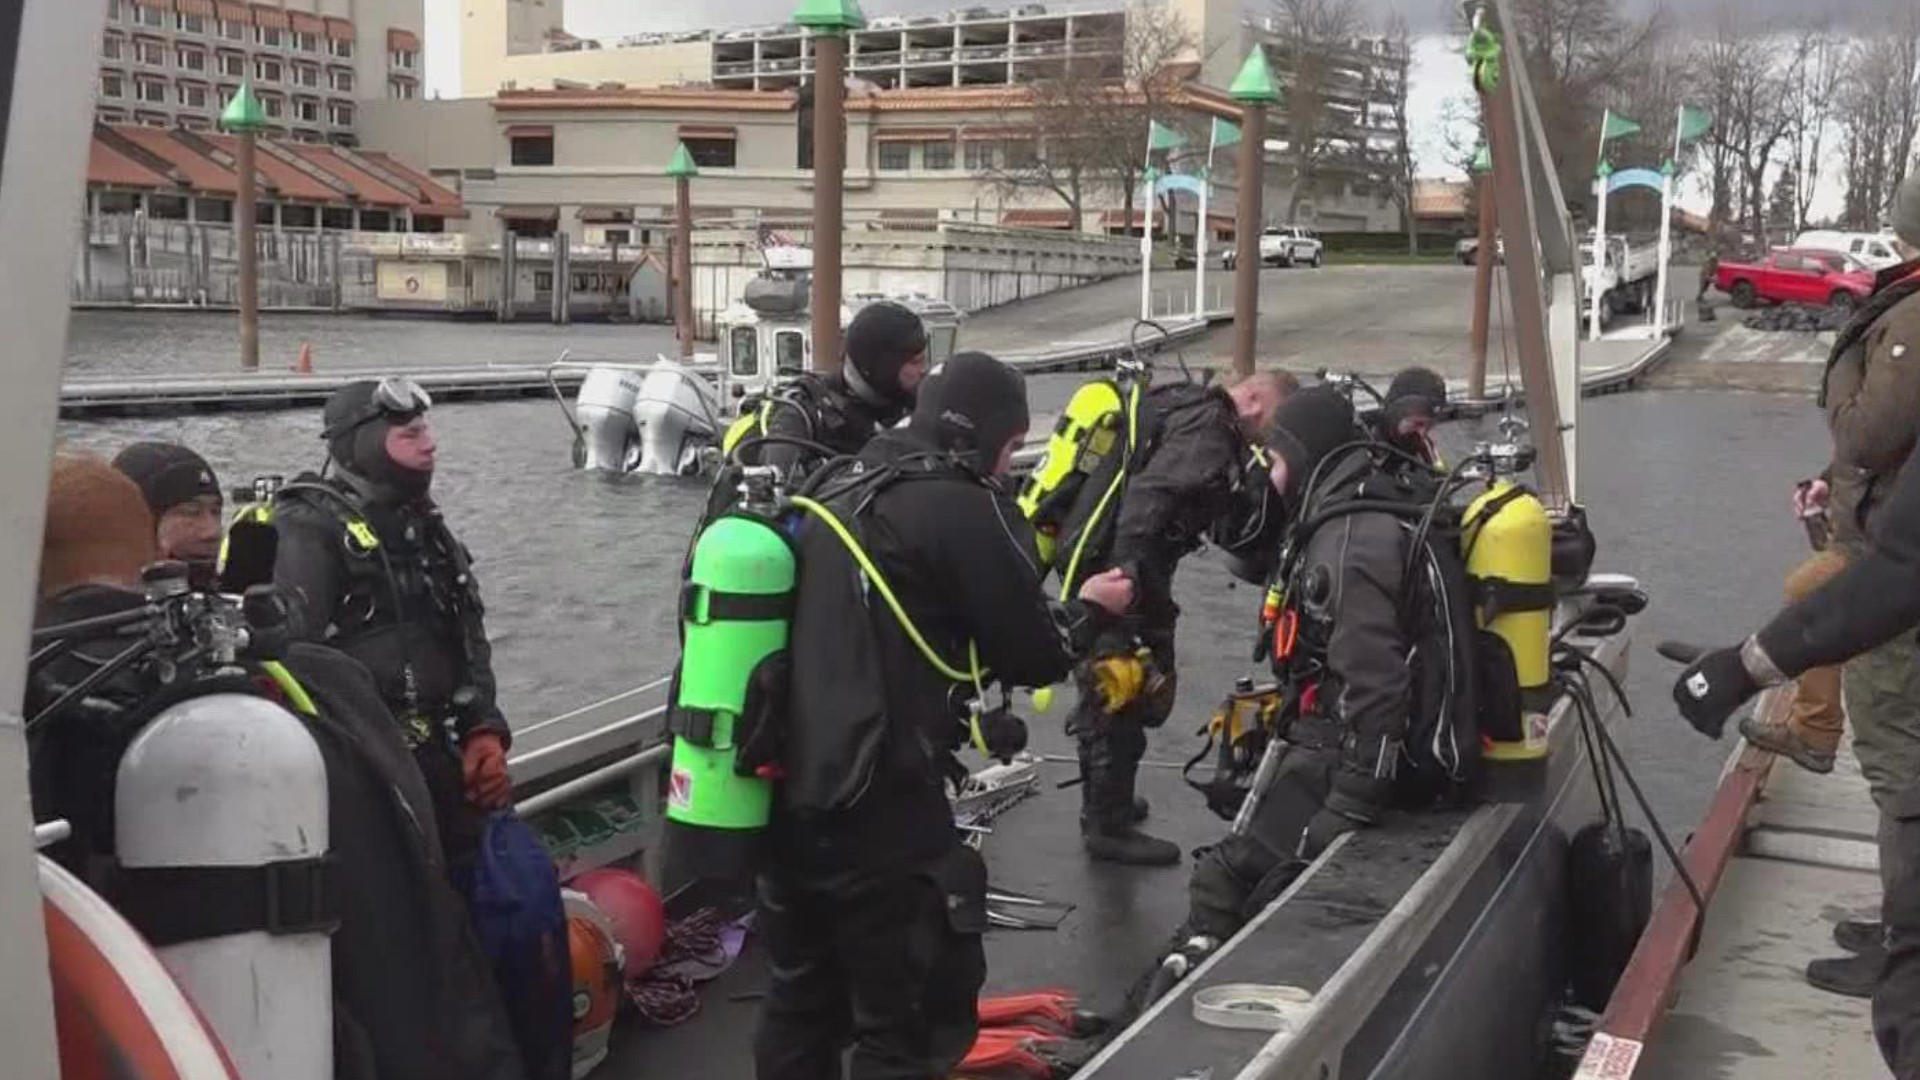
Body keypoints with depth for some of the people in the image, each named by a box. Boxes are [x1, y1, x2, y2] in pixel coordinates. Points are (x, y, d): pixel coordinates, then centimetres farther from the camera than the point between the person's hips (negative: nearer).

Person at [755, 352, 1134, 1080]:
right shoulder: (967, 508, -11)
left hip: (788, 794, 8)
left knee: (802, 1003, 21)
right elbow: (1033, 658, -6)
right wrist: (1090, 608, 14)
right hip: (882, 810, -8)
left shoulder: (840, 488, 12)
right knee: (909, 1021, 4)